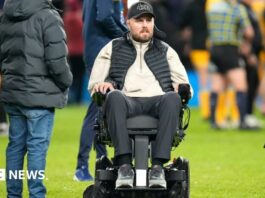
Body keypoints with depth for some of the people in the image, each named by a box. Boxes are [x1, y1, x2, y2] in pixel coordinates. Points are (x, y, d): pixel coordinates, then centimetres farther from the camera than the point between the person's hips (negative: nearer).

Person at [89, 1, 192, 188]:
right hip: (127, 101, -1)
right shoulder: (113, 48, 25)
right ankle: (124, 165, -47)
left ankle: (158, 166, -45)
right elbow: (94, 83, 20)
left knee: (172, 98, -37)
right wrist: (102, 85, -5)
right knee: (115, 97, -39)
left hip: (157, 102, 1)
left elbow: (182, 81, 19)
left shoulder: (166, 51, 28)